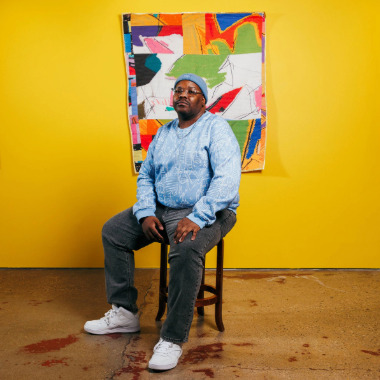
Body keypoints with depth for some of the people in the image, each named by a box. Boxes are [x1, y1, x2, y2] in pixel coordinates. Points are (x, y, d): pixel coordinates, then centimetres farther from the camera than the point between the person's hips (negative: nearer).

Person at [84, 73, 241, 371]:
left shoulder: (216, 128, -7)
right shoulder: (163, 134, 15)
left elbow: (227, 178, -20)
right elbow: (145, 176, 16)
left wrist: (196, 218, -29)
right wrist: (146, 214, -3)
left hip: (206, 213, -7)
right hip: (160, 211, 8)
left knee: (186, 251, -37)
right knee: (112, 231, 3)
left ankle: (173, 340, -24)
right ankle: (124, 314, 10)